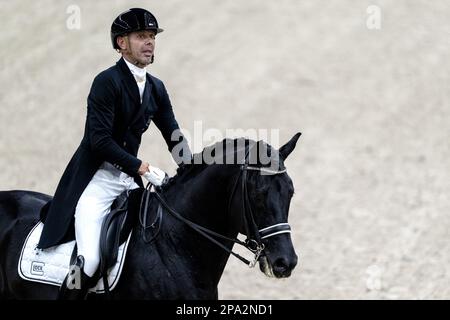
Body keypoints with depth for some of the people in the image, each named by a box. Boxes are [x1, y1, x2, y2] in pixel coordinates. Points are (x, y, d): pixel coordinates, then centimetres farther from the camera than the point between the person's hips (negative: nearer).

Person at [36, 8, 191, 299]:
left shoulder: (156, 88, 9)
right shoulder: (107, 81, -13)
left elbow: (175, 138, 12)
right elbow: (100, 140, -20)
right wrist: (146, 169, -22)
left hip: (129, 181, 8)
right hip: (96, 179, -8)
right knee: (90, 260, -21)